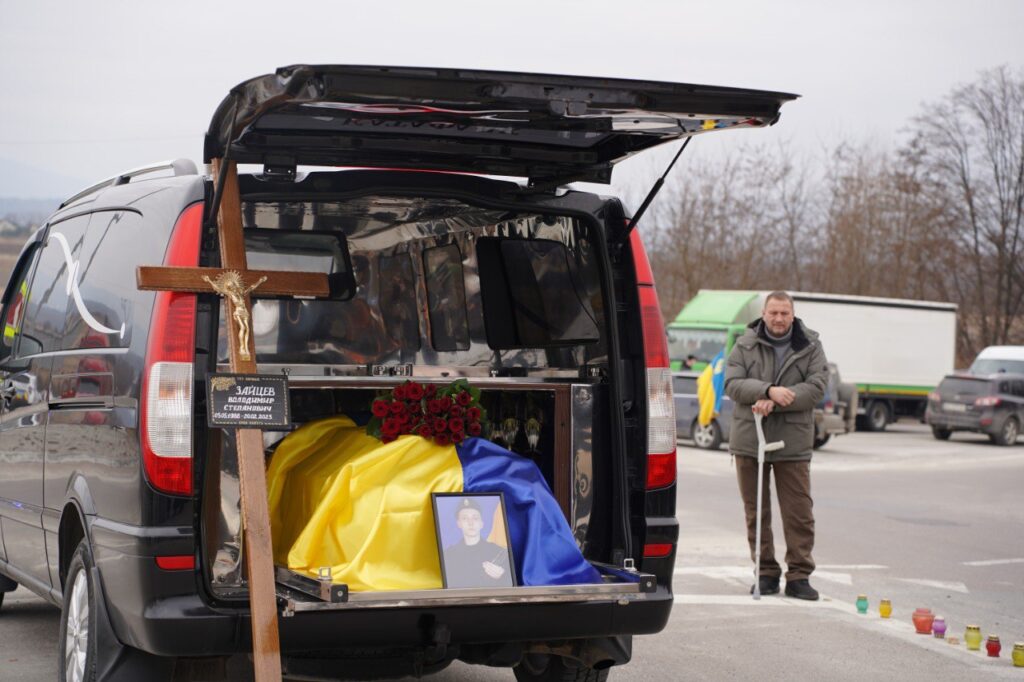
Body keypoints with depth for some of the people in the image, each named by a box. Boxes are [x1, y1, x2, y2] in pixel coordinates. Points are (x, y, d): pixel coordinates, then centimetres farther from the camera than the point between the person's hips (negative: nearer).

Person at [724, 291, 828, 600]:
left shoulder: (810, 347, 2)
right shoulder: (745, 346, 3)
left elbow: (816, 387, -9)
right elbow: (732, 384, -7)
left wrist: (775, 402, -20)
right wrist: (769, 390, -23)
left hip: (793, 444, -1)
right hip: (749, 441, 1)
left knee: (799, 514, 0)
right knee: (756, 513, 7)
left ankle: (799, 576, 7)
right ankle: (766, 573, 18)